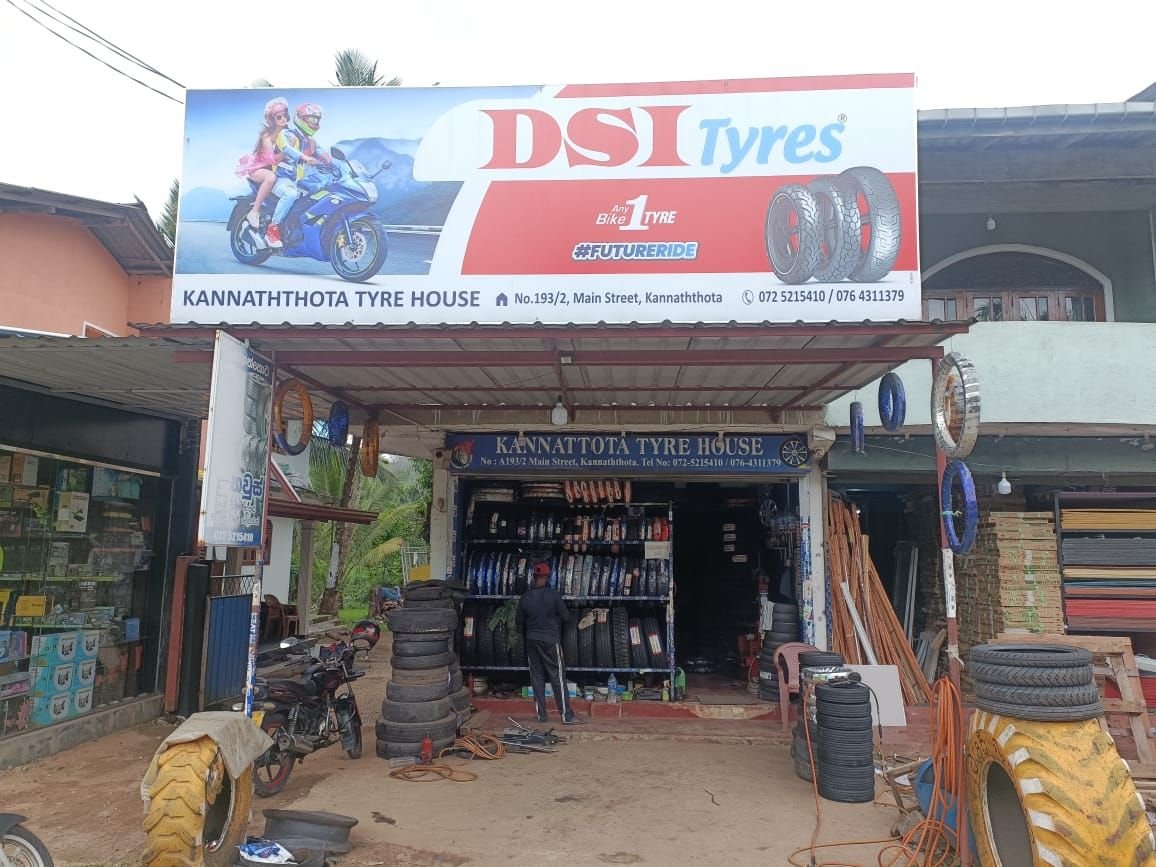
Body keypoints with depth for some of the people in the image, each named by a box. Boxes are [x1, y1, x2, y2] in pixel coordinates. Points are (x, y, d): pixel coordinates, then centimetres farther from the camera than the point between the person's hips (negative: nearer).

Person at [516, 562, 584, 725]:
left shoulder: (525, 598, 0)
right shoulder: (553, 595, -13)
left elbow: (520, 624, 8)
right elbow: (565, 617, -5)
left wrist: (524, 643, 21)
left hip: (532, 641, 4)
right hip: (551, 641, -4)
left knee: (537, 677, 10)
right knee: (558, 677, 1)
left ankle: (541, 715, 12)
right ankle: (567, 715, 3)